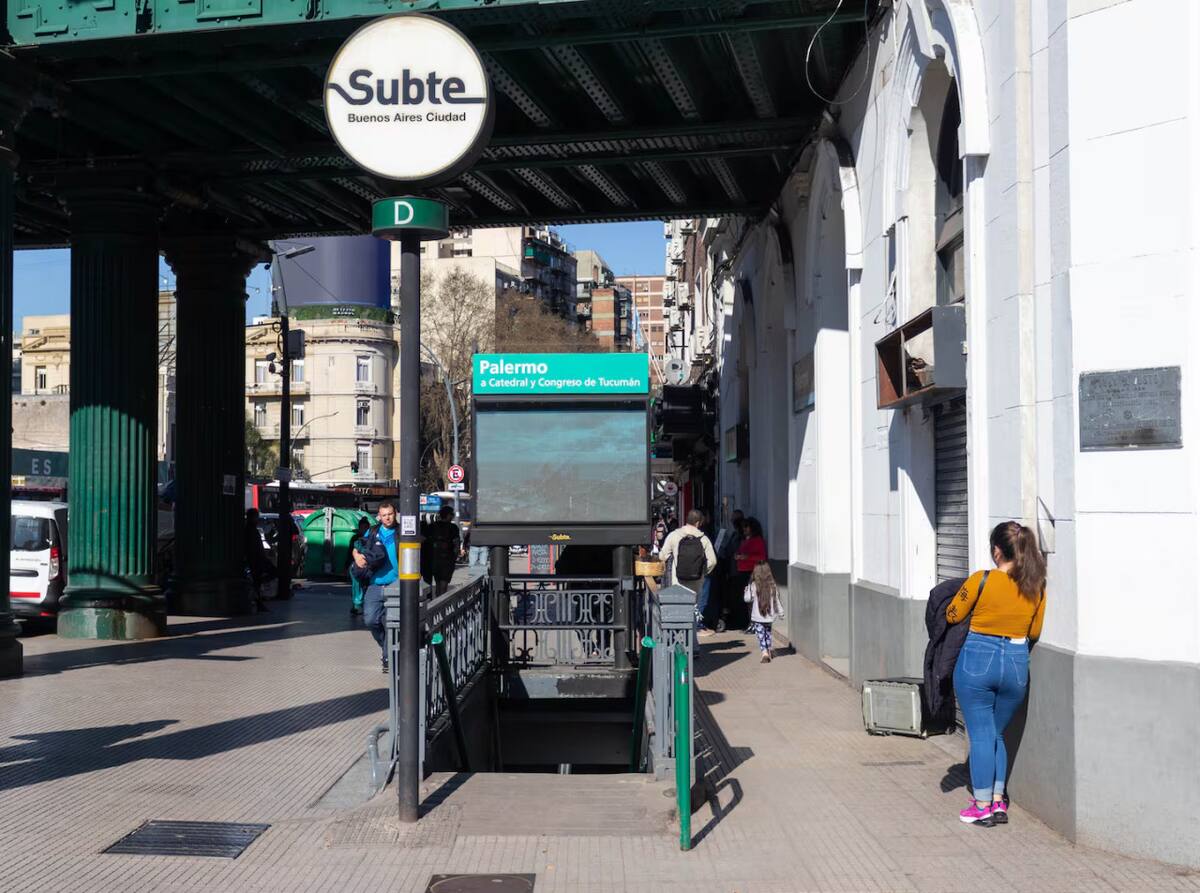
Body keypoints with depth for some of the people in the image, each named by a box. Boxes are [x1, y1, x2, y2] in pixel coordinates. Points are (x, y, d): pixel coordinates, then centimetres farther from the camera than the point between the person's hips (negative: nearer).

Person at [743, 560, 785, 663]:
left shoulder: (753, 586, -13)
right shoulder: (773, 586, -4)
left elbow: (747, 598, -8)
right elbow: (777, 601, 1)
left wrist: (746, 590, 12)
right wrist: (780, 613, 11)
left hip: (757, 618, -4)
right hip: (769, 616, 4)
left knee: (761, 636, -1)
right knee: (768, 634, 23)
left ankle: (765, 653, -15)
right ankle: (769, 651, 33)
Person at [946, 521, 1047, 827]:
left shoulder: (981, 581, -13)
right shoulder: (1037, 587, -2)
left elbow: (952, 616, -2)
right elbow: (1034, 633, 9)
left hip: (978, 660, -4)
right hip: (1016, 664, 4)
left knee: (981, 734, 4)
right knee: (997, 734, 19)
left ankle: (982, 807, 7)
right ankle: (998, 802, 18)